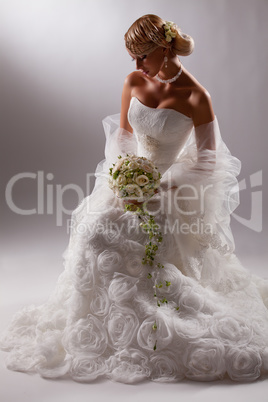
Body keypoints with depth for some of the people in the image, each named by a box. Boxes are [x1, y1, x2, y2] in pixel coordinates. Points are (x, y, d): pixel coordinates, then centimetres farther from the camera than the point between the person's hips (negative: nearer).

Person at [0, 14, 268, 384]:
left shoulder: (196, 98, -13)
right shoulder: (134, 82, 3)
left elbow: (208, 163, -10)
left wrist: (160, 185, -19)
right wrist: (121, 165, -5)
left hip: (171, 189, -5)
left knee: (108, 234, -23)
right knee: (95, 230, -16)